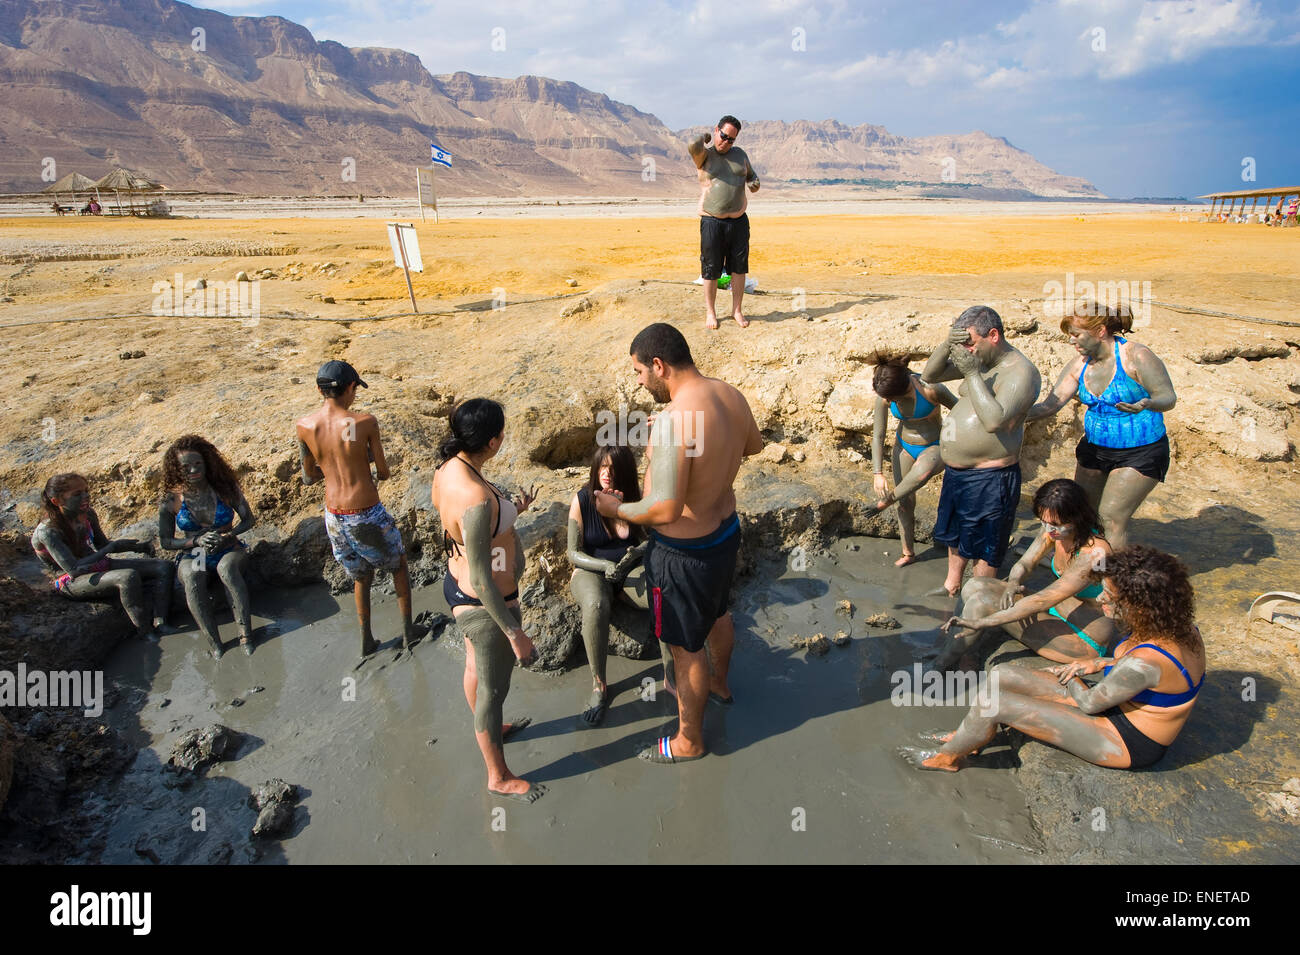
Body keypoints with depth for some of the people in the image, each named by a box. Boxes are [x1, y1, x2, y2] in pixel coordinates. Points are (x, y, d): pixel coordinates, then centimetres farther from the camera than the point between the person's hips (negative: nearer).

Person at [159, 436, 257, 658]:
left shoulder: (225, 488, -3)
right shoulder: (171, 501, -4)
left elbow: (248, 519, 6)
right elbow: (165, 542, 3)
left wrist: (227, 536, -13)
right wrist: (197, 541, -15)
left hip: (229, 550, 0)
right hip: (193, 556, 1)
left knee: (226, 568, -37)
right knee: (191, 579, -36)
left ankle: (245, 633, -36)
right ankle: (214, 644, -36)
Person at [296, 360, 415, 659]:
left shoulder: (304, 426, -5)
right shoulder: (365, 422, -17)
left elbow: (308, 477, 7)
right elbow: (385, 472, -8)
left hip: (334, 517, 4)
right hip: (368, 515, -4)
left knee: (361, 577, 26)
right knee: (399, 565, 23)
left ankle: (366, 641, 36)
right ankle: (408, 632, 30)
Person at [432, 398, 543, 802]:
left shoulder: (446, 471, -8)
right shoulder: (477, 498, -36)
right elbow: (481, 580, -30)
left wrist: (509, 512, 15)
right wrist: (515, 633, -22)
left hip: (456, 585, 9)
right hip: (486, 604, -9)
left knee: (475, 667, 31)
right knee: (493, 689, 13)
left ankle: (489, 728, 58)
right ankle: (499, 777, 36)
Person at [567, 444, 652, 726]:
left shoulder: (636, 496, -2)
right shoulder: (582, 499, -8)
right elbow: (574, 553, -7)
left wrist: (638, 552, -21)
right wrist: (604, 566, -25)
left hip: (631, 570, 2)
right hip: (592, 571, -2)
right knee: (595, 606, -39)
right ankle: (598, 685, -22)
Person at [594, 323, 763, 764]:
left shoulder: (673, 420, -34)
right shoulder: (730, 395, -6)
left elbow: (665, 509, -34)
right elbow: (754, 445, 14)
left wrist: (617, 509, -17)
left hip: (684, 551, -9)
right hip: (726, 529, 9)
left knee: (685, 646, 12)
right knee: (717, 613, 33)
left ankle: (689, 741, 34)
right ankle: (719, 685, 60)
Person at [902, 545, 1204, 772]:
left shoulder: (1145, 662, -36)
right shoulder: (1180, 629, -8)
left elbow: (1091, 703, -21)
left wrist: (1070, 679, -1)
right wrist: (1100, 664, 1)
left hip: (1128, 744, -10)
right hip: (1120, 709, 10)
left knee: (992, 704, -17)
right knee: (1001, 674, 3)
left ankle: (947, 757, 9)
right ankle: (973, 736, 21)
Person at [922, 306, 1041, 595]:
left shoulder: (1021, 372, -20)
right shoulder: (976, 360, 4)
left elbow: (994, 420, -32)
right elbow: (929, 376, 6)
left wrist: (973, 374, -29)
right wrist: (947, 345, -11)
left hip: (989, 478, -9)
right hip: (956, 471, 9)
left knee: (983, 547, 7)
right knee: (955, 535, 25)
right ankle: (952, 586, 45)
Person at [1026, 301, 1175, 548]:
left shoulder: (1136, 357, -16)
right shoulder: (1080, 364, 0)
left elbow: (1168, 397, -13)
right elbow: (1051, 404, -3)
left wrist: (1146, 404, -36)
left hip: (1139, 453, -6)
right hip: (1094, 448, 6)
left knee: (1111, 516, -10)